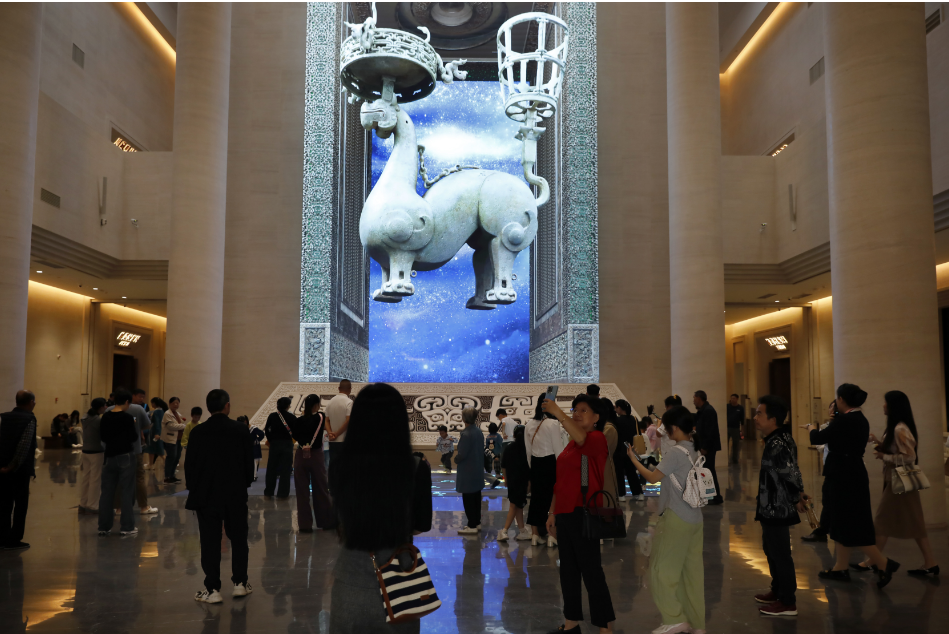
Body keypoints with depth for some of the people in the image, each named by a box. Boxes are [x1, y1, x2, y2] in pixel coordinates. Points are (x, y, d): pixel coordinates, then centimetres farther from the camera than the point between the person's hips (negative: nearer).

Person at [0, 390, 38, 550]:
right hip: (20, 469, -5)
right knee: (20, 505, 6)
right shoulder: (29, 419, -10)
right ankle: (14, 540, 8)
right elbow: (24, 447, -18)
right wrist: (13, 466, -11)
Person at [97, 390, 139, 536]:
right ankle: (127, 527, 4)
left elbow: (102, 436, 11)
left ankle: (104, 527, 15)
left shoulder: (105, 417, 3)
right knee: (126, 492, 1)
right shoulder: (127, 417, -13)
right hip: (126, 457, -5)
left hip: (110, 456, 5)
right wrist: (134, 426, 6)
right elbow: (134, 437, -10)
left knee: (106, 492, 11)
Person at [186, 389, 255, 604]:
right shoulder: (241, 430, -6)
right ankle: (240, 583, 19)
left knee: (210, 543, 5)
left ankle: (213, 589, 7)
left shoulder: (198, 432, -6)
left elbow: (190, 465, -1)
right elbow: (249, 462, -2)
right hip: (236, 495, 0)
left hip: (206, 495, 0)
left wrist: (194, 489, 12)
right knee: (238, 538, 14)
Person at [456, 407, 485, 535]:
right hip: (478, 471, 9)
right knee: (476, 498, 16)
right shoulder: (479, 432, 5)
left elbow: (462, 454, -24)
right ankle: (477, 523, 25)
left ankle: (472, 526, 5)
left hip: (467, 473, -9)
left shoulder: (466, 434, -22)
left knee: (468, 499, 0)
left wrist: (456, 459, -3)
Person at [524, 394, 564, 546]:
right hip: (550, 463, -5)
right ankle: (552, 535, 7)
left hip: (535, 464, 5)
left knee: (536, 497, 12)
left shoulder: (529, 425, 2)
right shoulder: (552, 424, -15)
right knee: (553, 498, 4)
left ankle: (535, 534, 19)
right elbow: (558, 450, -12)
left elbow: (528, 449, 8)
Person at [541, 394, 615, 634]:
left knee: (591, 570, -3)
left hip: (584, 513, -8)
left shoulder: (597, 439, -8)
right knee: (568, 569, 14)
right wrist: (552, 513, 17)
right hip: (565, 513, 8)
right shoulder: (570, 444, 15)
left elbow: (581, 438, -33)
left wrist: (557, 413, -34)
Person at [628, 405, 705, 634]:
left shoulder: (675, 452, -15)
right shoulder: (695, 451, 10)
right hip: (695, 518, 8)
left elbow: (652, 478, -13)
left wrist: (633, 459, -2)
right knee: (693, 570, 12)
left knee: (662, 568, 2)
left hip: (676, 518, -8)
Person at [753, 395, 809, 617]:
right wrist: (798, 495, 14)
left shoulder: (776, 445, -25)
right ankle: (777, 591, 38)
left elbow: (791, 474, -28)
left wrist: (797, 499, -13)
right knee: (772, 550, 23)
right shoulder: (780, 438, 8)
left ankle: (788, 603, 16)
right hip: (774, 506, 10)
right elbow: (790, 472, 15)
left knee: (780, 554, 3)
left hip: (776, 508, -10)